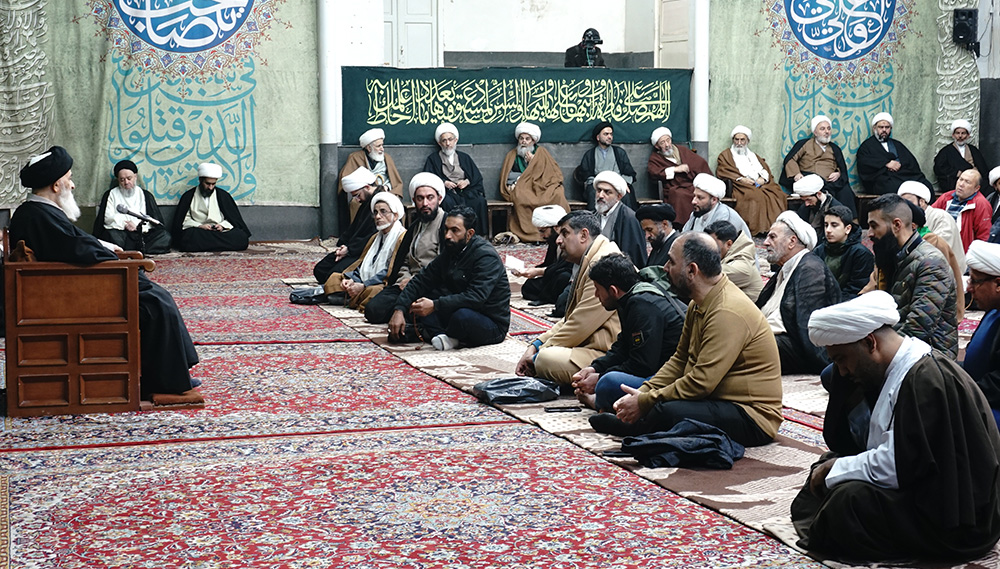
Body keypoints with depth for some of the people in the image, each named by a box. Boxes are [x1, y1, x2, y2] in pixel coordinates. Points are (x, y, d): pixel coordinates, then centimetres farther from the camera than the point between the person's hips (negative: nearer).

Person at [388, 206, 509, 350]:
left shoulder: (486, 256, -19)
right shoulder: (451, 252, 7)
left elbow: (476, 297, -30)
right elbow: (421, 280, 6)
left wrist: (435, 305, -33)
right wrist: (399, 310, -8)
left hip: (492, 325, -8)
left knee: (462, 316, -40)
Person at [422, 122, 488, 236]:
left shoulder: (465, 158, 23)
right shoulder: (433, 159, 17)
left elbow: (477, 178, 16)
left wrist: (467, 182, -6)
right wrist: (443, 183, -11)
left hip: (464, 191, 2)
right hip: (445, 192, -2)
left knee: (480, 201, -31)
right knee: (448, 203, -40)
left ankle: (479, 234, -30)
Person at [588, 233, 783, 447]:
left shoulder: (728, 312, -24)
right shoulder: (699, 305, 9)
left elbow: (701, 382, -26)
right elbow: (680, 360, 14)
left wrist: (644, 402, -19)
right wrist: (642, 393, -1)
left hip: (754, 417, -10)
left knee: (668, 411, -27)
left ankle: (635, 427, -1)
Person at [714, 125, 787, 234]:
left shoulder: (753, 155, 32)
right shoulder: (725, 155, 17)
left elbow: (765, 169, 21)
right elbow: (722, 172, 0)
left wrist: (763, 178, -3)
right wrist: (739, 179, -12)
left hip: (760, 184, 5)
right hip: (741, 186, -5)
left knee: (777, 195, -26)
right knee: (755, 197, -38)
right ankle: (756, 228, -41)